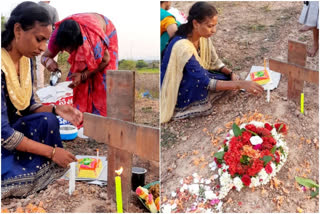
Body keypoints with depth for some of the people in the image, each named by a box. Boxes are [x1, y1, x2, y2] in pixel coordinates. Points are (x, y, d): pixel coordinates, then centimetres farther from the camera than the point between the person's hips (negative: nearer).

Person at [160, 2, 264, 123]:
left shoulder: (202, 36, -9)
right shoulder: (183, 47, -34)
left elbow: (214, 62, 5)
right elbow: (206, 82, -33)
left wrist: (231, 74, -13)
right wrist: (240, 84, -35)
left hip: (192, 82, 8)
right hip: (174, 93, -8)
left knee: (227, 78, -5)